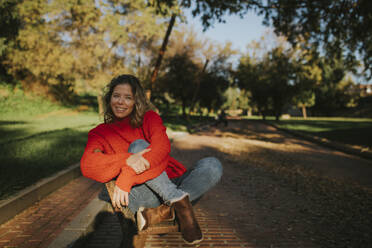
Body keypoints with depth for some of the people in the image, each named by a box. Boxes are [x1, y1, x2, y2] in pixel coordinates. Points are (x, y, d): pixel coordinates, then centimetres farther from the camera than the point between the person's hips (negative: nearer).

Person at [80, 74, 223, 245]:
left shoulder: (149, 117, 8)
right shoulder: (99, 133, 8)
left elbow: (162, 146, -13)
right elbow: (87, 165, -12)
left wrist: (127, 174, -26)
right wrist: (127, 159, -31)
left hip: (173, 184, 2)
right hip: (140, 194, -1)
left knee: (213, 165, -22)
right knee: (138, 145, -24)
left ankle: (160, 213, -31)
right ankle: (179, 201, -29)